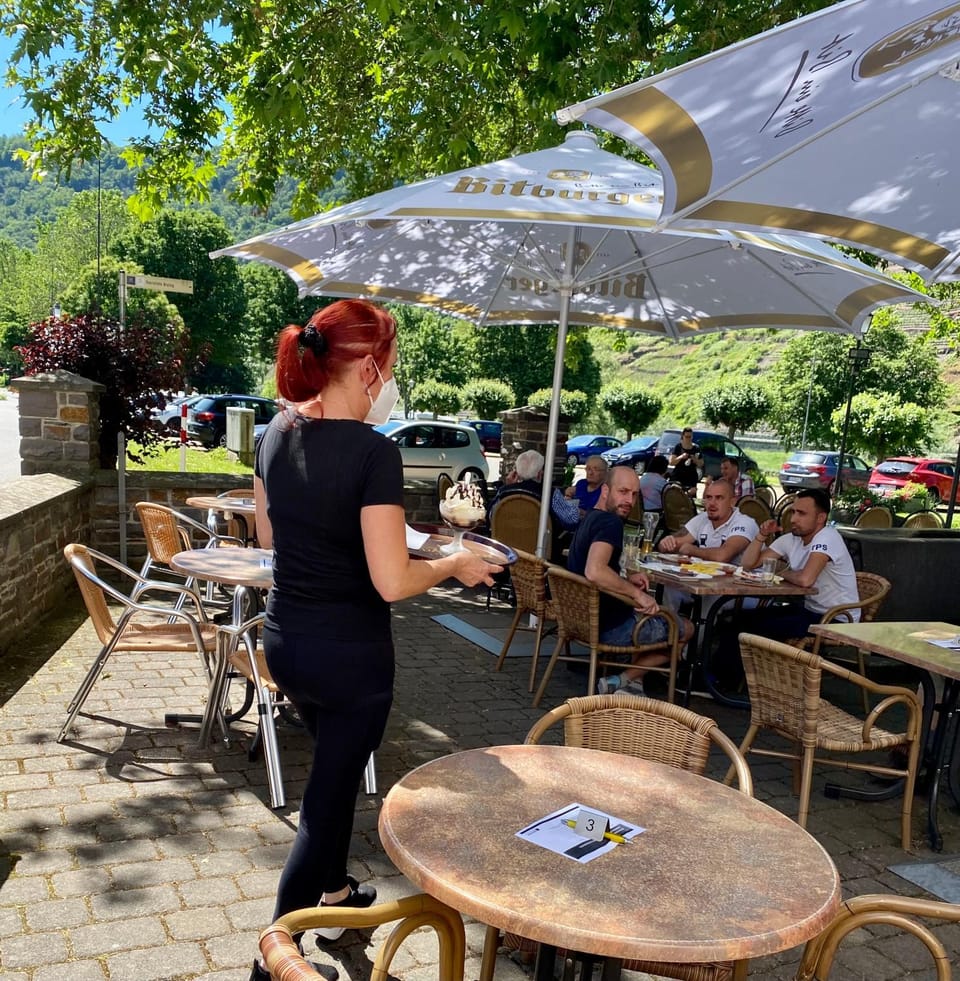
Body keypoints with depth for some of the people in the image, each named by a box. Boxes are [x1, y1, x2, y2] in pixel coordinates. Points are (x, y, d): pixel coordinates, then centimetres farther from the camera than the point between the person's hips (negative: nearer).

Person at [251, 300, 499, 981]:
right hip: (349, 651, -8)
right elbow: (392, 582, -24)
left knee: (335, 764, 29)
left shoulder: (278, 432, -1)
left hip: (284, 639, 8)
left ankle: (336, 897, 48)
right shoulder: (373, 452, -23)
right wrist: (456, 565, -8)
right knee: (330, 793, 10)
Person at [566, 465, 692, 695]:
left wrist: (626, 580, 7)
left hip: (585, 617, 9)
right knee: (685, 628, 10)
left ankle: (634, 681, 14)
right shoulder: (610, 522, -21)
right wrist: (636, 593, -26)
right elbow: (594, 571, -38)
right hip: (609, 626, -9)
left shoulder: (590, 518, 9)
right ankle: (623, 680, 1)